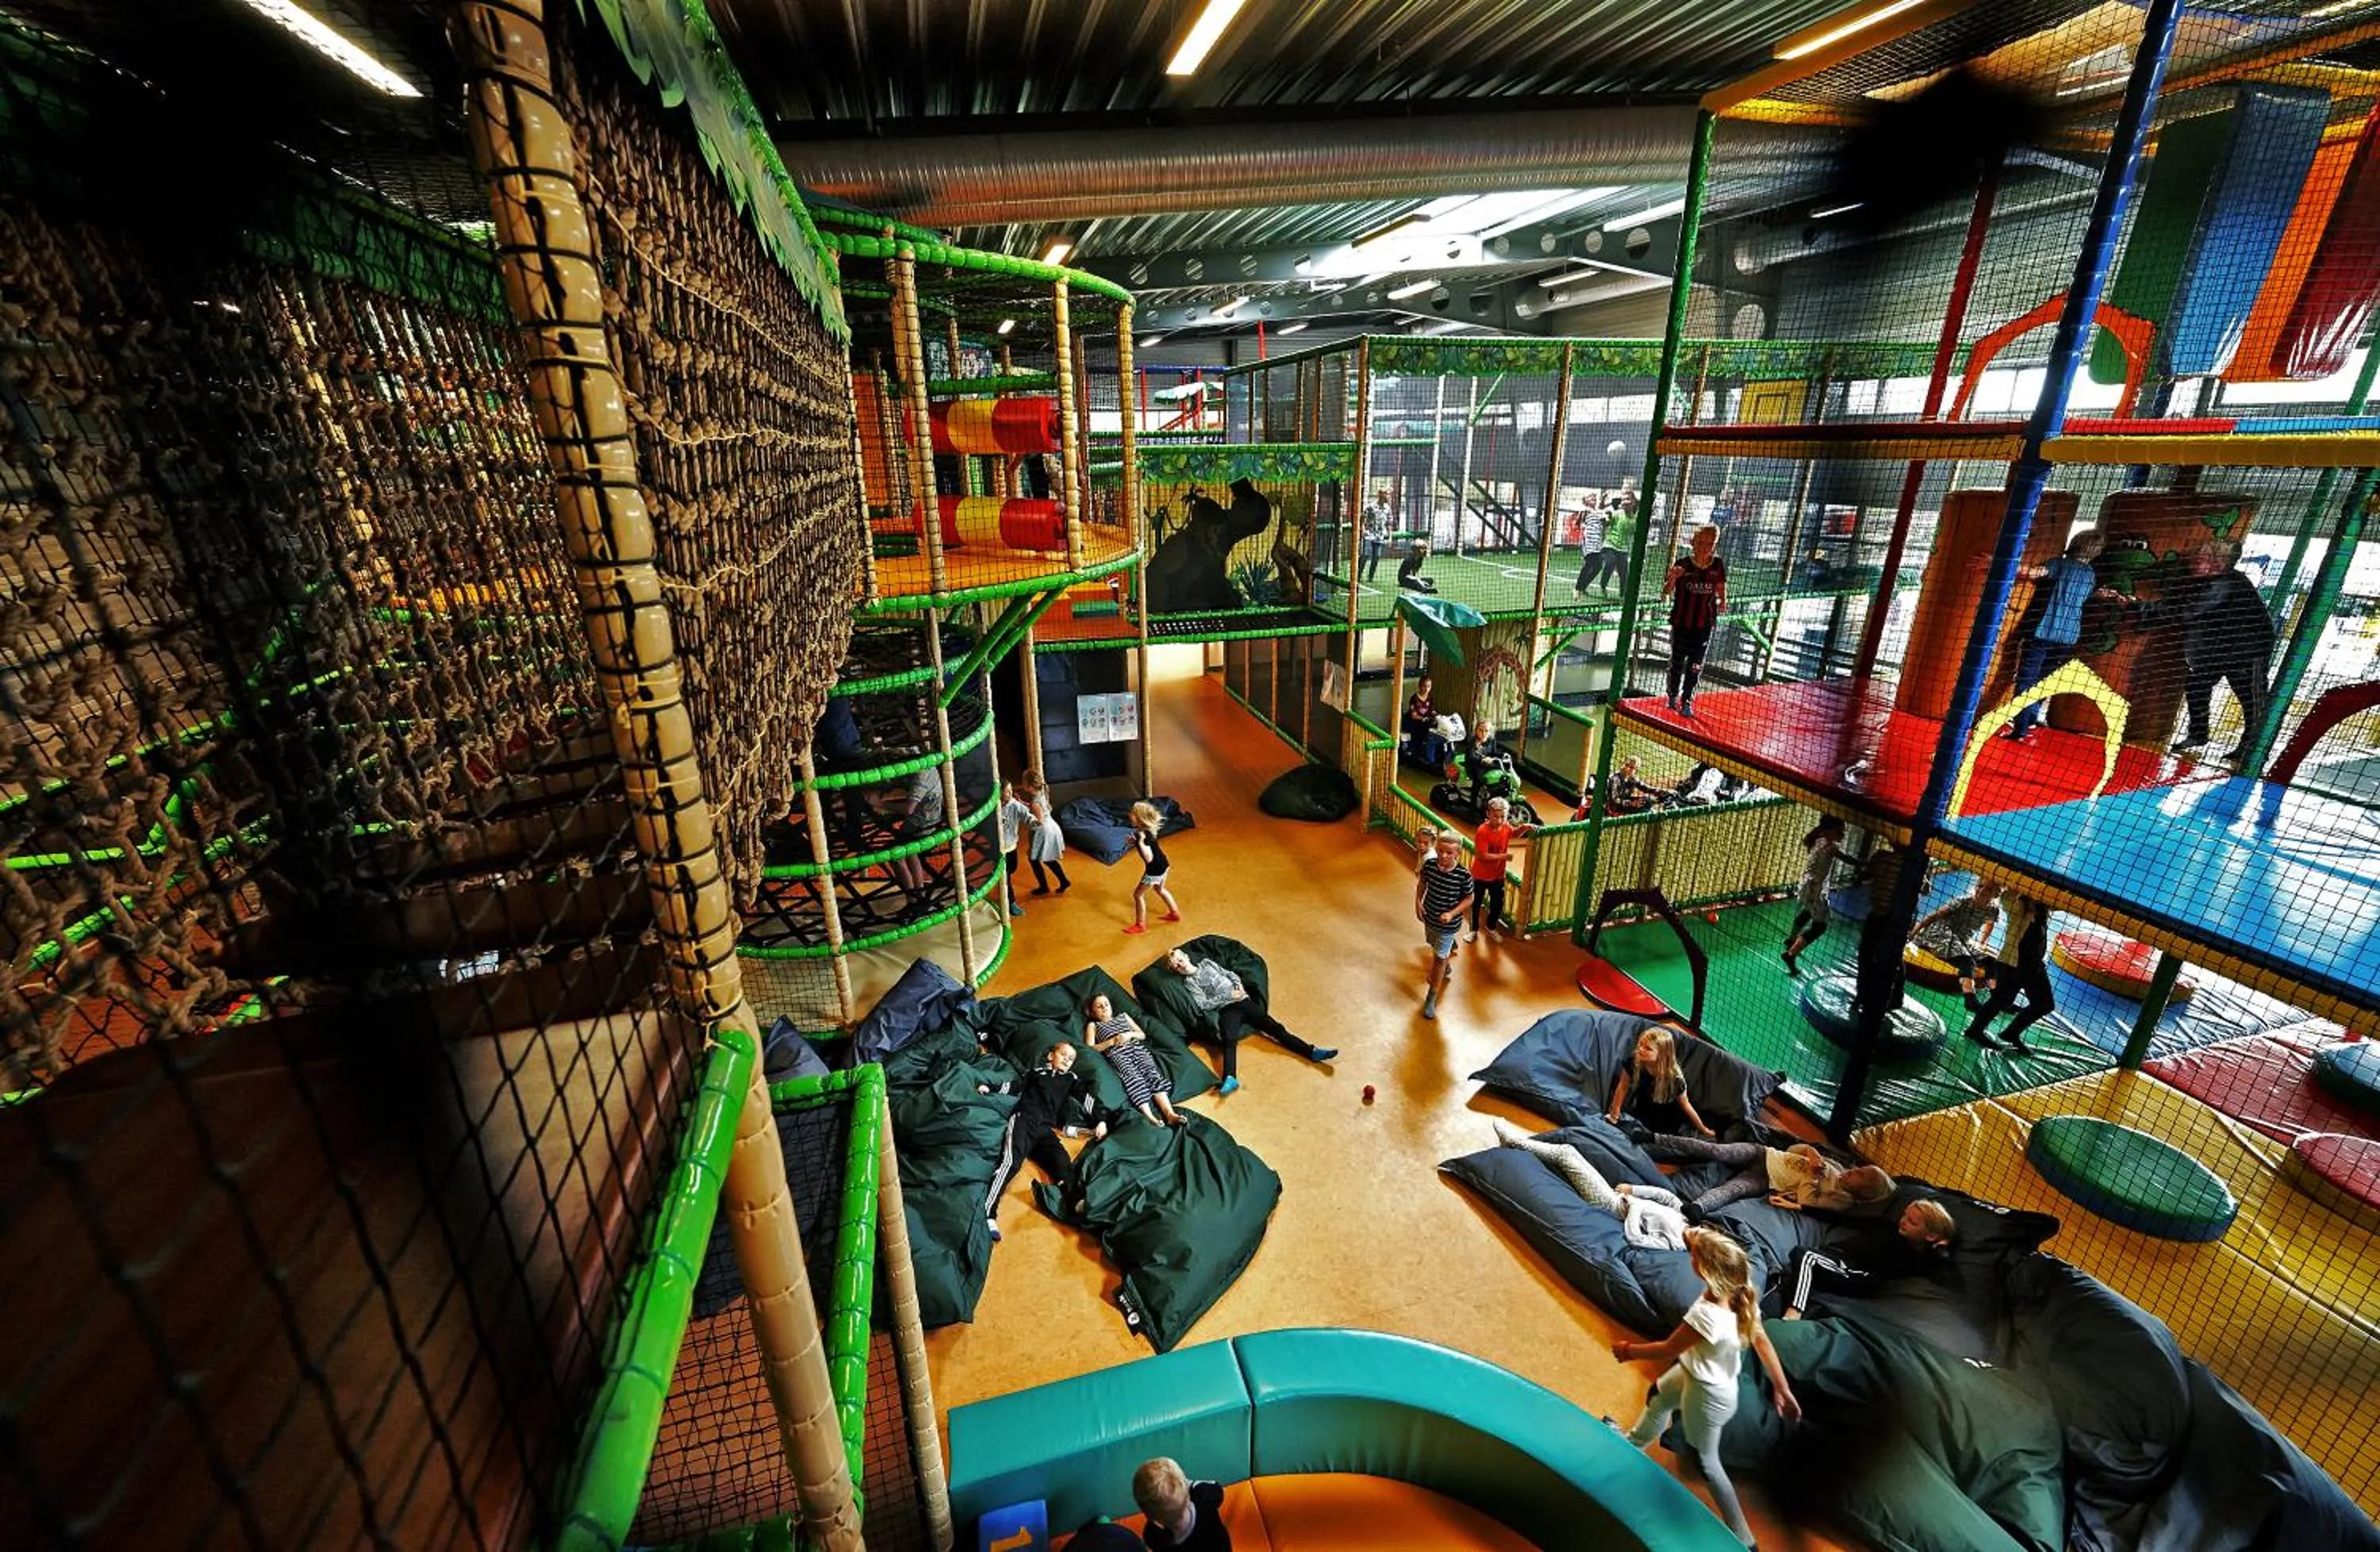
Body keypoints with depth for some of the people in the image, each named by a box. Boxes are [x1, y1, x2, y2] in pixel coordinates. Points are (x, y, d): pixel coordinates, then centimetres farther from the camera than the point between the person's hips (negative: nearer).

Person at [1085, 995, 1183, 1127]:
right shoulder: (1093, 1025, 24)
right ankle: (1149, 1117, -47)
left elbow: (1143, 1035, 24)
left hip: (1137, 1047, 3)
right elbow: (1091, 1049, 8)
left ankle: (1170, 1113, -40)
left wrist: (1130, 1034, 3)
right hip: (1117, 1053, -3)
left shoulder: (1123, 1016, 32)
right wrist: (1112, 1041, -3)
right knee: (1133, 1077, -32)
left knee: (1152, 1072, -26)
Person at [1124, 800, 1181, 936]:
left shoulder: (1144, 835, -29)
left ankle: (1140, 925, 19)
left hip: (1154, 870, -10)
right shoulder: (1146, 831, -1)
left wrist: (1140, 842, -39)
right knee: (1160, 889, 32)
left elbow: (1149, 858, -32)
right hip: (1163, 865, 10)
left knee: (1138, 894, 6)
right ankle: (1175, 913, 47)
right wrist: (1135, 842, 5)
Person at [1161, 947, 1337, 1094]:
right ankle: (1230, 1078, -55)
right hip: (1226, 1008, -4)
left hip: (1242, 999, 4)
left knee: (1274, 1026, -9)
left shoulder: (1206, 963, 21)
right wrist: (1228, 995, -10)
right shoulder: (1190, 982, 7)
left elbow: (1230, 973, 22)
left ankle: (1312, 1051, -16)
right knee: (1229, 1040, -33)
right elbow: (1203, 1005, -4)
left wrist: (1239, 986, 2)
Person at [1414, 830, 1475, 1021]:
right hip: (1429, 918, 5)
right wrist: (1418, 901, -11)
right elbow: (1422, 882, 2)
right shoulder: (1429, 864, -17)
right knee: (1436, 948, 29)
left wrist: (1452, 913, -23)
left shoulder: (1463, 875, -26)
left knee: (1439, 958, 4)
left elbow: (1469, 898, -12)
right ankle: (1447, 968, 61)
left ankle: (1431, 998, 19)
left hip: (1448, 924, -5)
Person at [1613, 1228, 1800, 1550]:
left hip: (1707, 1395, -8)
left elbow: (1668, 1350, -26)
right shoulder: (1743, 1296, -21)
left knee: (1707, 1463, 20)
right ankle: (1634, 1444, 59)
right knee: (1658, 1396, 32)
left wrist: (1629, 1351, -9)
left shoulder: (1706, 1315, -43)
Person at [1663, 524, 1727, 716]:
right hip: (1681, 623, -1)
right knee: (1677, 662, 13)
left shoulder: (1718, 566, -3)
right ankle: (1673, 697, 30)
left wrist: (1721, 603, -5)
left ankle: (1687, 701, 16)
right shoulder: (1682, 564, -10)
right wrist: (1673, 578, -29)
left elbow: (1721, 591, 11)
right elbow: (1665, 593, -12)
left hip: (1704, 626, 1)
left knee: (1695, 666, 5)